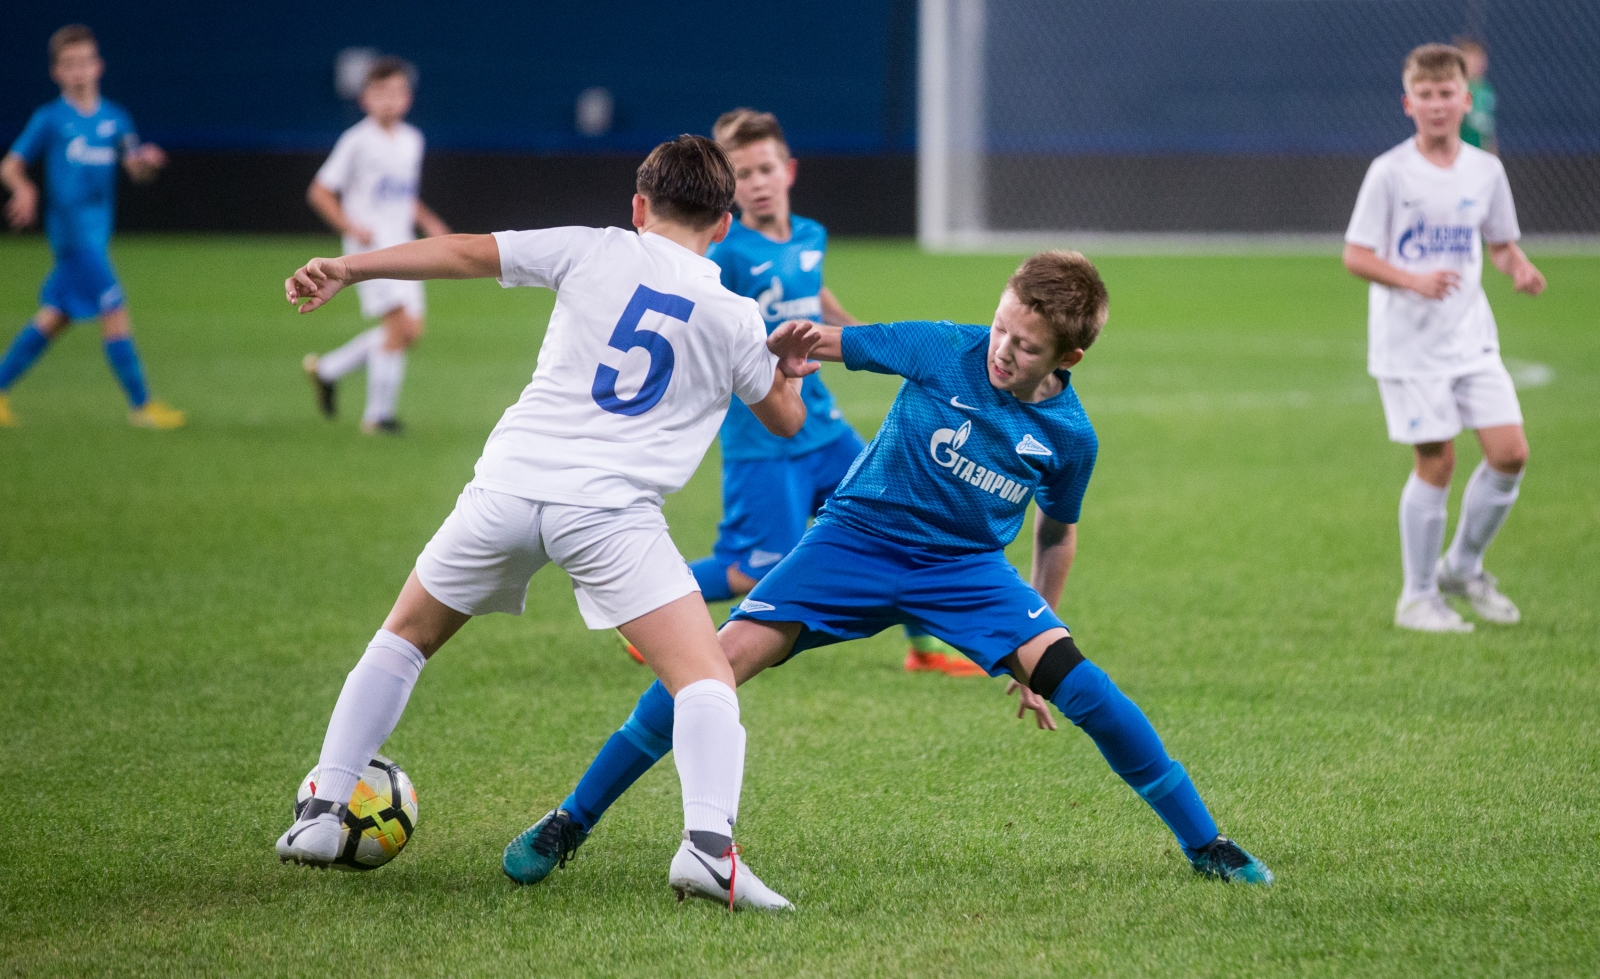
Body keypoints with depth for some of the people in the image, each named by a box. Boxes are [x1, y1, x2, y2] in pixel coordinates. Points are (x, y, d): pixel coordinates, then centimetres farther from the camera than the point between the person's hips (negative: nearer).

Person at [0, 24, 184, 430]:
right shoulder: (50, 119, -5)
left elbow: (134, 168, 7)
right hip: (71, 227, -6)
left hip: (97, 231, 6)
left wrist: (146, 161, -16)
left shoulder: (115, 118, 9)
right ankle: (141, 405, -5)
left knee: (56, 317, 12)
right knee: (114, 312, -11)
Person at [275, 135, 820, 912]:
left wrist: (345, 269, 11)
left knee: (403, 637, 24)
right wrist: (786, 364, 43)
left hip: (509, 486, 2)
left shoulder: (594, 252, 9)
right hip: (610, 511, -2)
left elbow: (462, 254, 7)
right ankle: (708, 844, -28)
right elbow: (786, 419, 23)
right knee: (706, 678, -3)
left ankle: (323, 815, 22)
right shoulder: (735, 320, 9)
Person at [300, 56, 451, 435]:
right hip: (370, 247, -7)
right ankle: (378, 414, -5)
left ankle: (327, 369, 21)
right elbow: (320, 192, -6)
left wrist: (429, 222, 10)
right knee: (401, 325, -17)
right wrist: (351, 227, -18)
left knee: (411, 330, 4)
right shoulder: (357, 141, -9)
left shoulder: (411, 140, 12)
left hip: (401, 246, 7)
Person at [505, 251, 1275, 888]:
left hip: (967, 567, 1)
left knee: (1072, 679, -20)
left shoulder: (1068, 436, -8)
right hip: (856, 538, -1)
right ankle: (570, 823, -6)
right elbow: (830, 343, -4)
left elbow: (1055, 534, 9)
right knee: (725, 656, -17)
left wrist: (1036, 658, 14)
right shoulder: (944, 351, -14)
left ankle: (1203, 842, -3)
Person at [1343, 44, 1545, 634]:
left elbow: (1500, 243, 18)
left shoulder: (1485, 171, 5)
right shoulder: (1390, 173, -9)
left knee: (1510, 452, -3)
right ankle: (1418, 598, 10)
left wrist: (1519, 268, -5)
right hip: (1409, 342, -5)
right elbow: (1356, 256, -9)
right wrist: (1414, 280, -24)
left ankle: (1463, 567, 20)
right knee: (1436, 461, -5)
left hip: (1471, 336, 5)